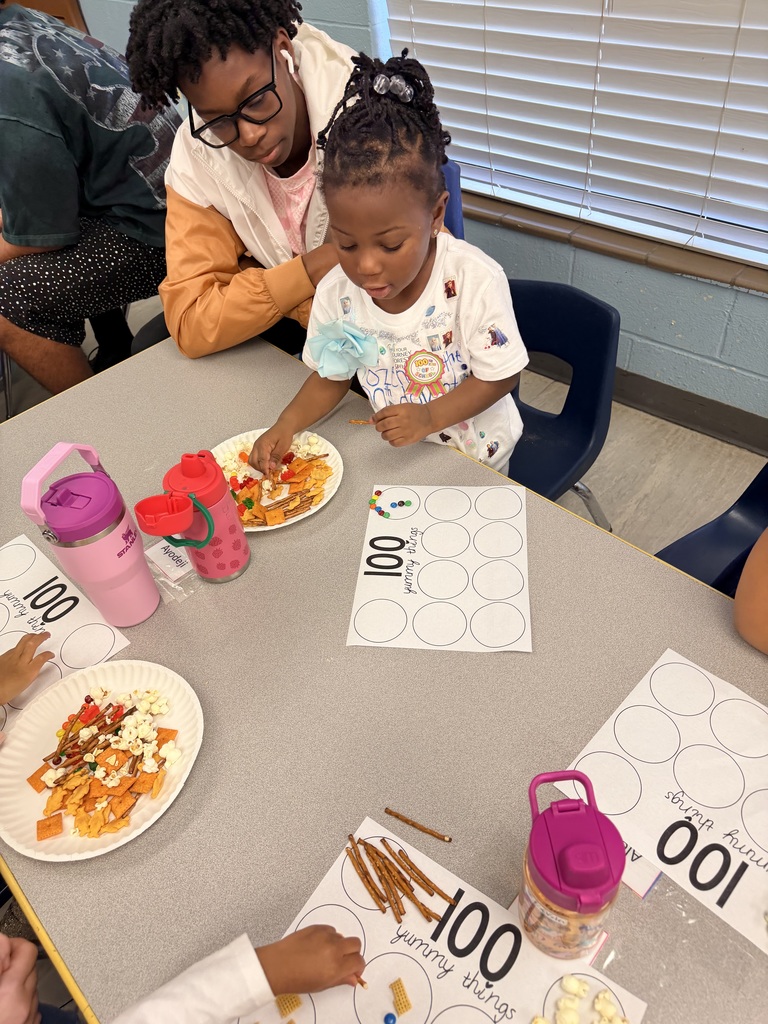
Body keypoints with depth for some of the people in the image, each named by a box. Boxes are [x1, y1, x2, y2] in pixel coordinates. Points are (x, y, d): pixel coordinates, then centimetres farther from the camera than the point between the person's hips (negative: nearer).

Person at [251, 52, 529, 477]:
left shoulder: (475, 280, -26)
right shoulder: (336, 293, -16)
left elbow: (499, 375, -16)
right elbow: (331, 377, -1)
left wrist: (430, 417, -31)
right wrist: (287, 423, -18)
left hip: (474, 449, -2)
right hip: (396, 452, 3)